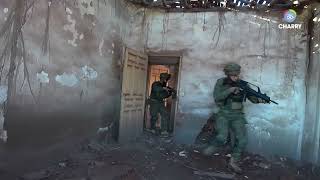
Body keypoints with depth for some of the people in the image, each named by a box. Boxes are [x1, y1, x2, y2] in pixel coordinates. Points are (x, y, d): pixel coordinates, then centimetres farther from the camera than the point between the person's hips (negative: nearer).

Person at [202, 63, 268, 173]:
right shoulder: (221, 82, -3)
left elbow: (252, 98, 3)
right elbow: (217, 97, -13)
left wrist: (259, 100, -20)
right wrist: (230, 90, -24)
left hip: (237, 116, 3)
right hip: (223, 115, -3)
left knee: (242, 140, -5)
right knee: (222, 137, -21)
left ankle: (233, 162, 16)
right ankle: (209, 150, 7)